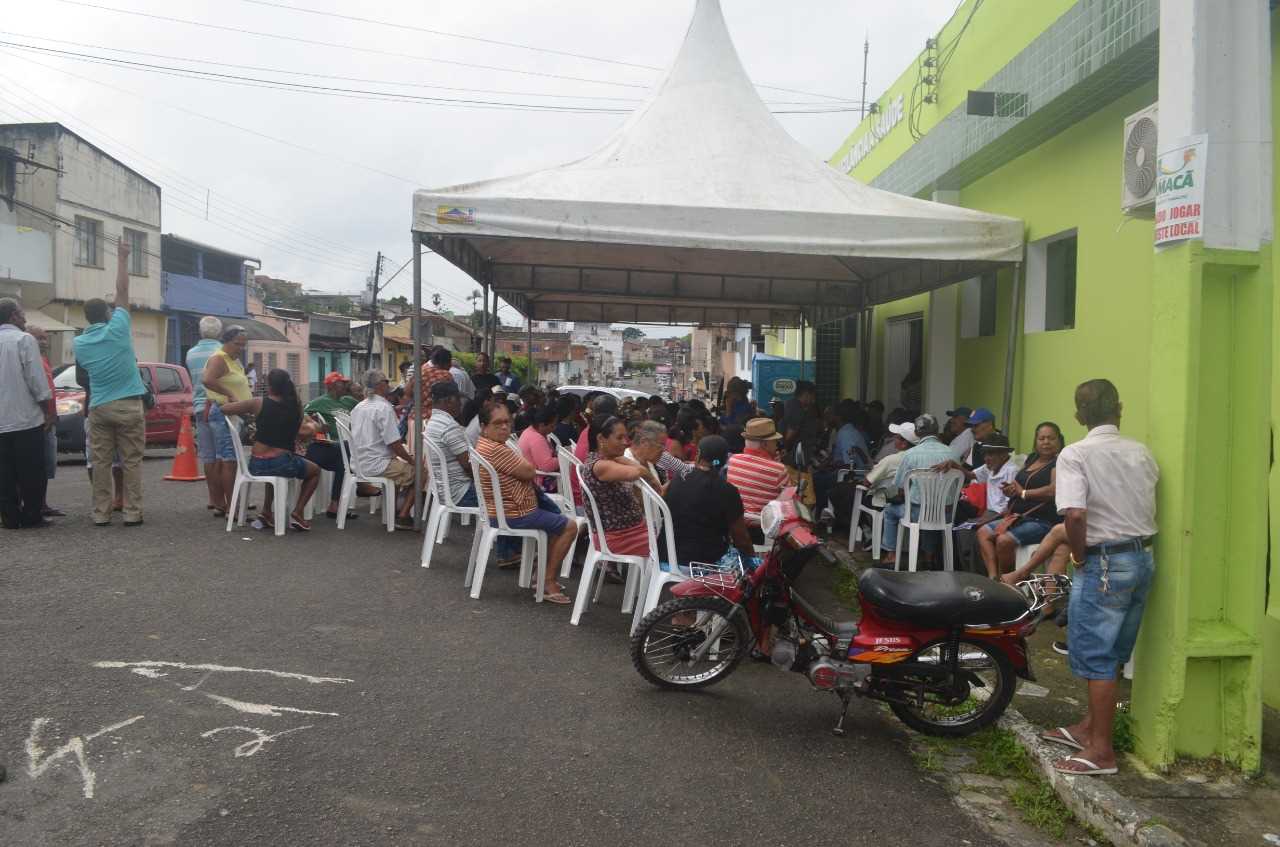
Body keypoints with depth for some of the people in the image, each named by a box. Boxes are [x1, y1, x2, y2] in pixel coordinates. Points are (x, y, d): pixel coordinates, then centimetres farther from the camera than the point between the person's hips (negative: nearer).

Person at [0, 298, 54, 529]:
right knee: (32, 473, 2)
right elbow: (37, 380, -13)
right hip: (26, 419, -6)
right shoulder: (24, 339, -9)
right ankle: (31, 517, 5)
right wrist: (48, 412, -5)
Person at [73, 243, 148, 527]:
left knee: (101, 462, 7)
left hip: (99, 408, 3)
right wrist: (122, 258, 8)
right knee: (131, 461, 0)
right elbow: (122, 292, 1)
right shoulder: (117, 329, -5)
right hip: (128, 405, -3)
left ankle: (101, 514, 6)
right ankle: (132, 513, -1)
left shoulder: (79, 343, 5)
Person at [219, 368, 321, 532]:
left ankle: (266, 512, 32)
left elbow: (224, 408, 5)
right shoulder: (295, 405, -1)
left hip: (256, 465, 2)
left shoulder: (259, 403, -4)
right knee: (315, 470, 27)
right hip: (283, 463, -2)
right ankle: (297, 513, 13)